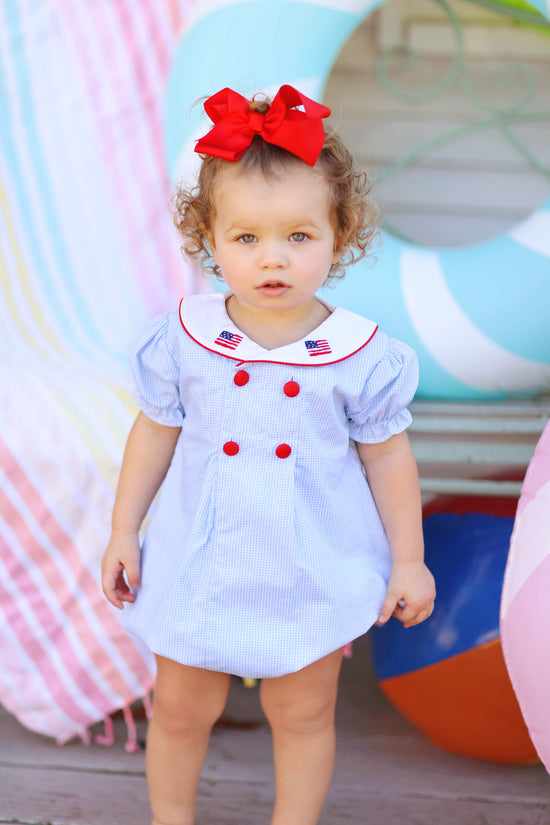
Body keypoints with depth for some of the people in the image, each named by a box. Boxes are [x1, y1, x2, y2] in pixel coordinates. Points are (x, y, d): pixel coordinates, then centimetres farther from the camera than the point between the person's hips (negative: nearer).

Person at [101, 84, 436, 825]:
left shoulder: (358, 354, -15)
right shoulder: (185, 340, -12)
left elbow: (387, 457, -4)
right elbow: (155, 433, 1)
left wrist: (408, 560, 0)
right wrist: (124, 532, 5)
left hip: (313, 569, -1)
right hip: (202, 560, 2)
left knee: (303, 715, 16)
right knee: (179, 708, 16)